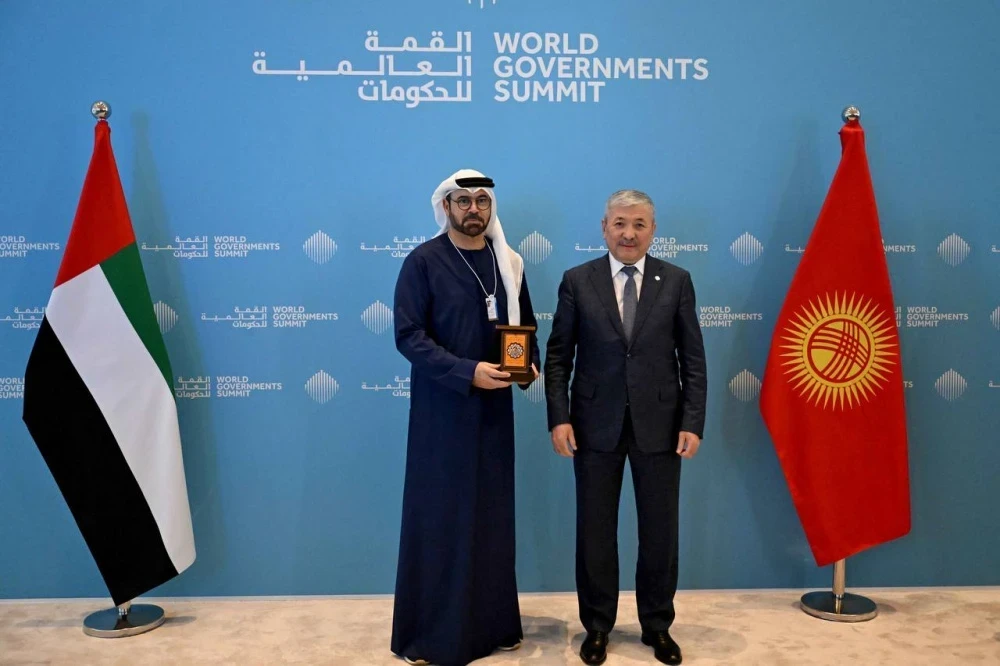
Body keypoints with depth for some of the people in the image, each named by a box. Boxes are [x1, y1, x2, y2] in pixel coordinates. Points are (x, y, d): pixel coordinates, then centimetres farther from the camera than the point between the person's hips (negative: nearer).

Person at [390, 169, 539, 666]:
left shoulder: (507, 261, 8)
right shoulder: (424, 260, -7)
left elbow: (525, 323, 16)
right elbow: (408, 335, -13)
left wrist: (532, 365, -4)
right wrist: (467, 372, -21)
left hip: (494, 407, 5)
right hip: (441, 408, -4)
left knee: (492, 516, 11)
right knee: (438, 518, 3)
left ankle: (493, 623, 26)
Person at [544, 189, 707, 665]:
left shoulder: (677, 281, 3)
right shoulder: (577, 281, 1)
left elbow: (693, 359, 2)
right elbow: (558, 356, 0)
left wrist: (693, 423, -5)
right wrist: (559, 418, -8)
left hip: (660, 425, 1)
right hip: (595, 425, 0)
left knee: (660, 532, 11)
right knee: (595, 531, 10)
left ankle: (657, 625, 30)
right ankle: (597, 625, 28)